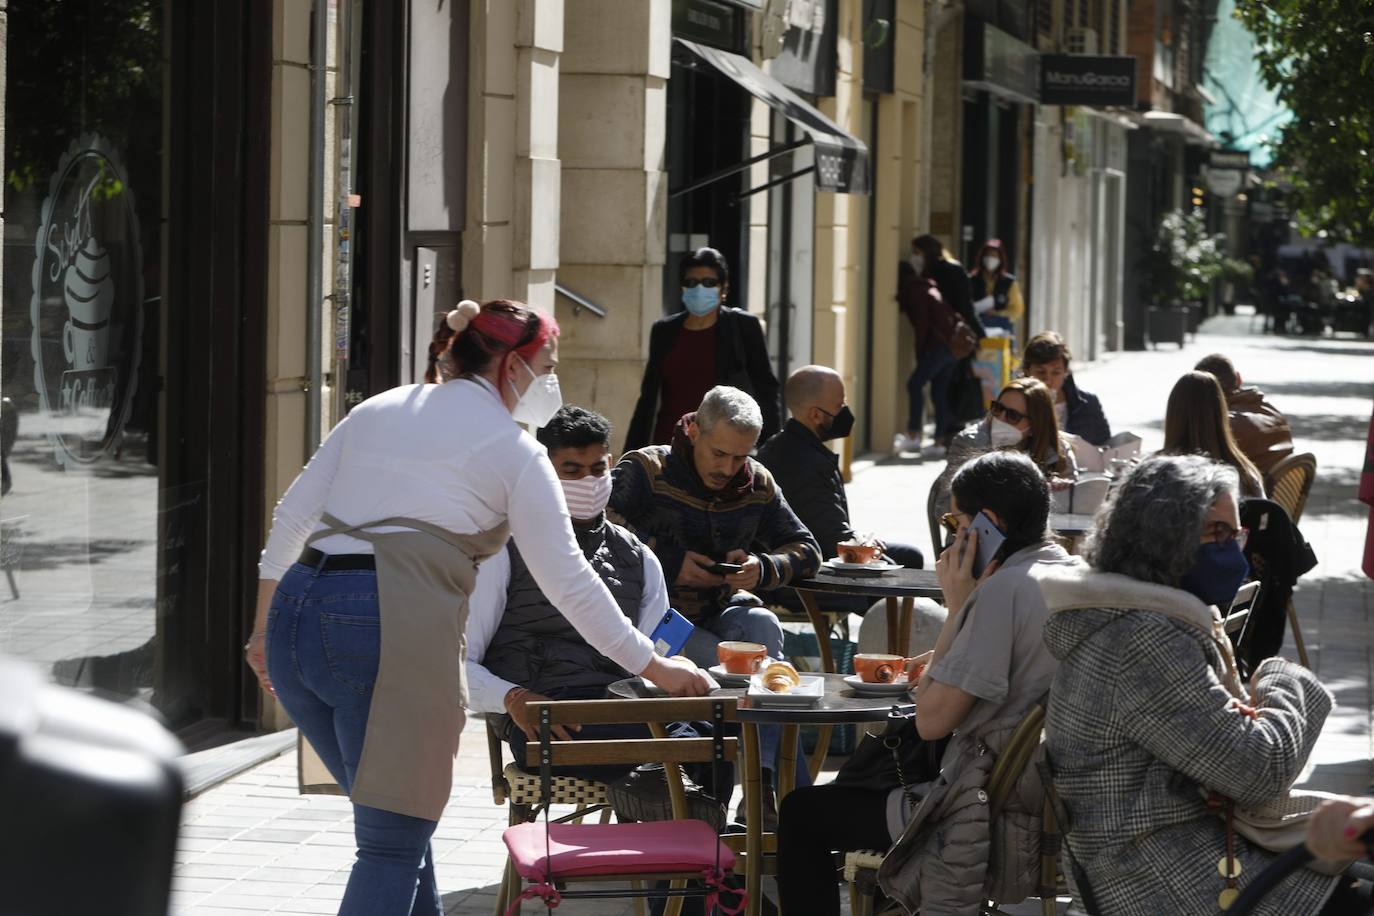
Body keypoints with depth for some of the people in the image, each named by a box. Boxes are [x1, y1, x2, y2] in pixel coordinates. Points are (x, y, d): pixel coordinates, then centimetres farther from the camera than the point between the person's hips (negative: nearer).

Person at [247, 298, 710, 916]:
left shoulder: (377, 411, 23)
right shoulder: (511, 448, 6)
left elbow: (290, 517, 19)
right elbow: (567, 581, 4)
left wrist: (264, 629, 25)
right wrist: (654, 667, 11)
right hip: (390, 628, -7)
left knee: (398, 824, 19)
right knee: (394, 843, -2)